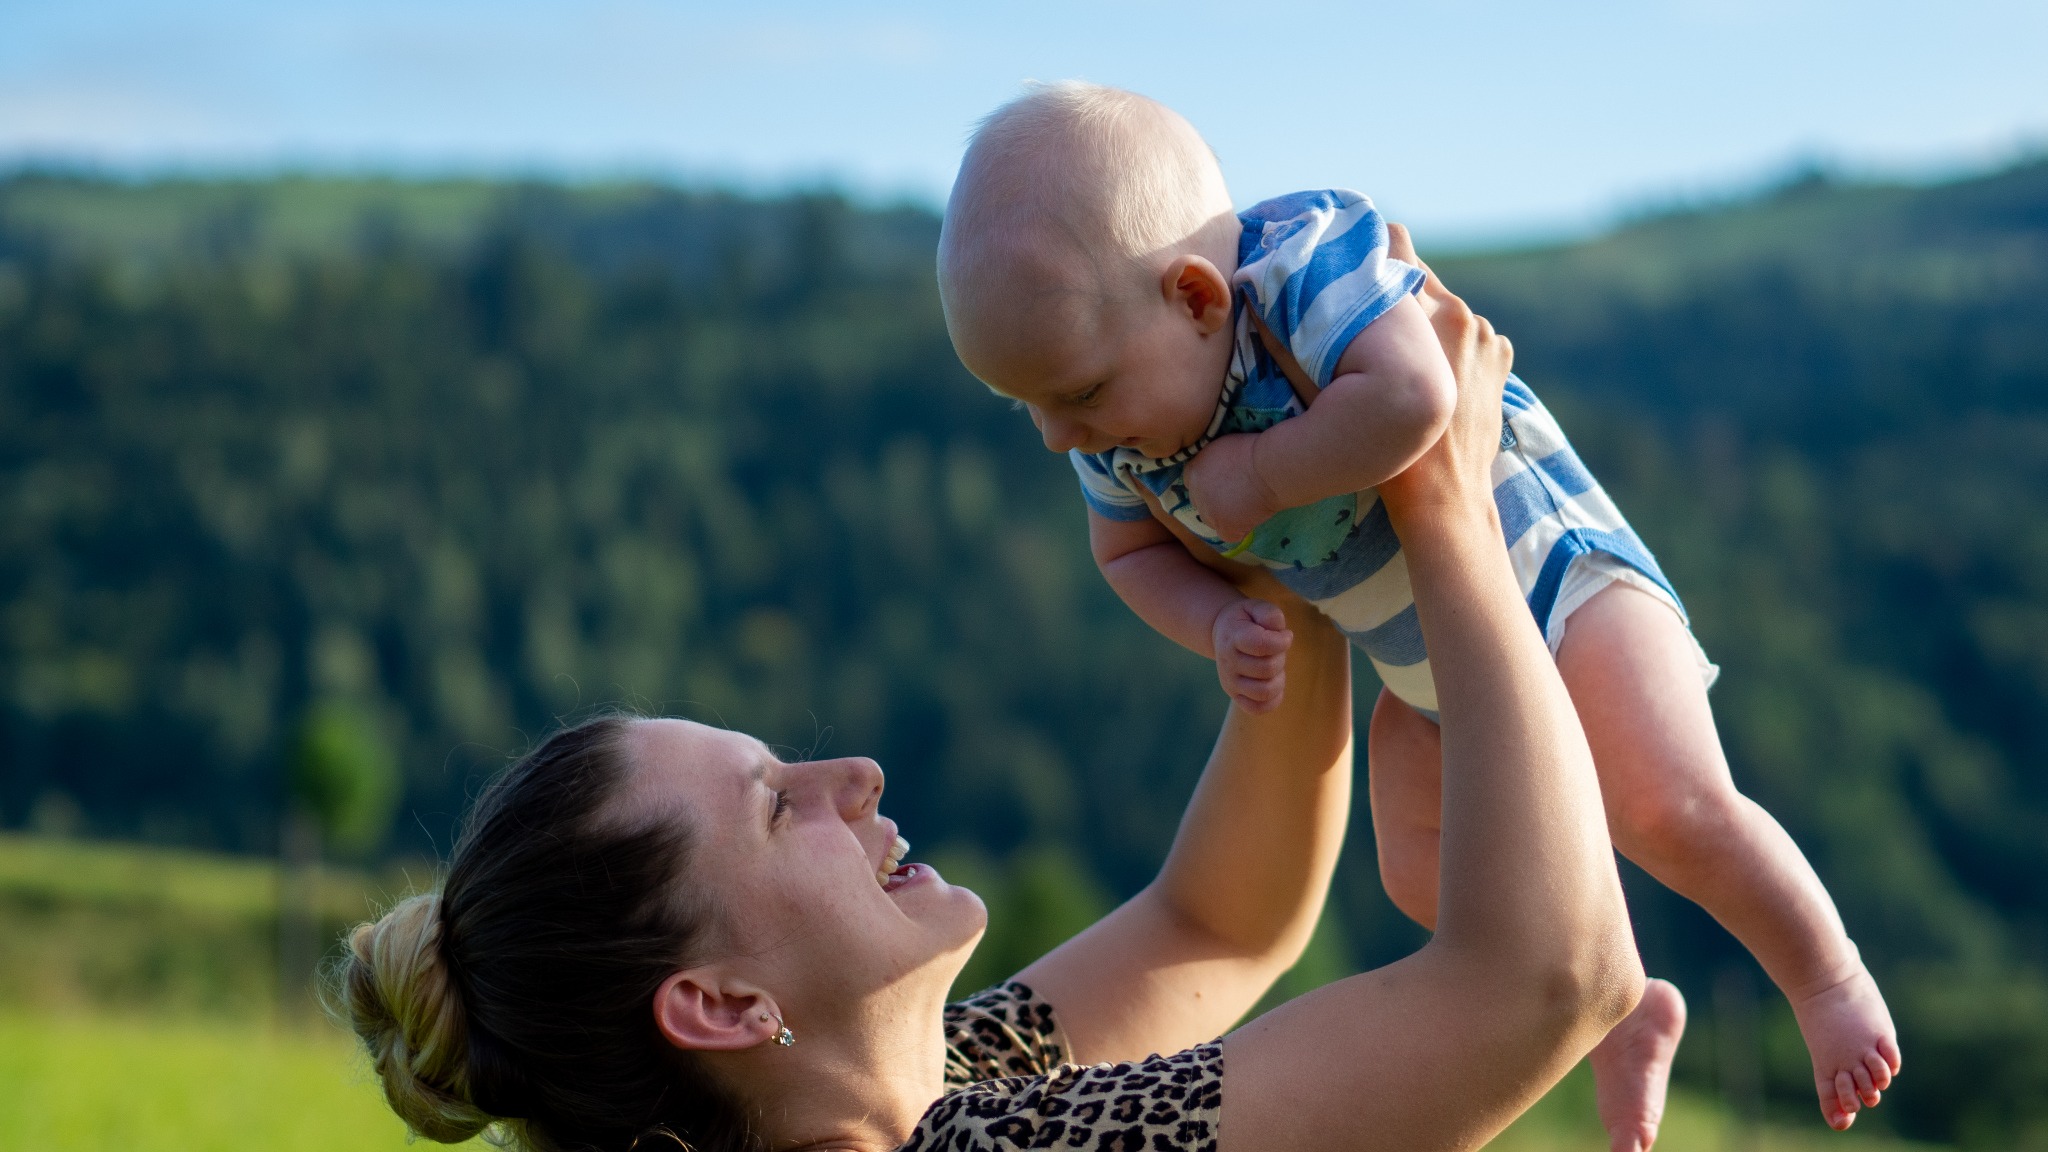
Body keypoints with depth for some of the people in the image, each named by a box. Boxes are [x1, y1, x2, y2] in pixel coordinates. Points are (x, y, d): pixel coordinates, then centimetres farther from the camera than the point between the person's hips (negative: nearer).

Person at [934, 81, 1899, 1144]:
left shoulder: (1308, 256, -32)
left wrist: (1260, 477, -37)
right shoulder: (1117, 430, -10)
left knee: (1670, 809, -22)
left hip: (1550, 571, -8)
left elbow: (1411, 398, -49)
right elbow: (1135, 552, 7)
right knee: (1424, 878, 8)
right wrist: (1221, 626, -13)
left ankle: (1827, 973, 3)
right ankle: (1623, 1014, 29)